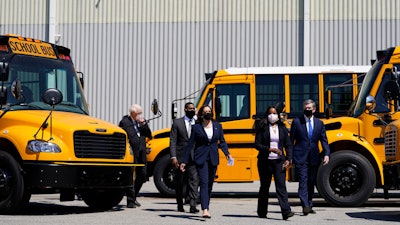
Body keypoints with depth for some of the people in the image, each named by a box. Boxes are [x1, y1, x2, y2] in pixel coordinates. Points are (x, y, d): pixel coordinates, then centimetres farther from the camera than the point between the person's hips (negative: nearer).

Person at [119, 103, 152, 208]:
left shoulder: (141, 122, 12)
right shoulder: (124, 122, -7)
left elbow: (149, 135, 9)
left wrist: (144, 125, -5)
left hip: (141, 154, 7)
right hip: (131, 154, -7)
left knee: (142, 176, 12)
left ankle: (133, 197, 29)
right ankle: (130, 201, 3)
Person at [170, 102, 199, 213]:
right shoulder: (177, 123, 4)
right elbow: (173, 141, -2)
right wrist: (173, 157, -8)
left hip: (194, 158, 0)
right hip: (181, 157, 0)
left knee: (194, 181, -10)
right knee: (179, 182, 9)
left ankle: (193, 205, -14)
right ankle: (180, 205, 23)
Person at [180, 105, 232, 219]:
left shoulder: (218, 126, 9)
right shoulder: (196, 127, 1)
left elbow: (222, 141, 13)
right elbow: (190, 144, 2)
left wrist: (227, 153, -5)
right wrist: (184, 161, -1)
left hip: (213, 158, 4)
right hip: (201, 158, -4)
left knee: (210, 184, 11)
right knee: (204, 183, -15)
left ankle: (206, 206, 24)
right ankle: (205, 210, -24)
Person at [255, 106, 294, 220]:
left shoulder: (282, 128, 7)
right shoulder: (262, 128, 1)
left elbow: (288, 145, 7)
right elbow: (257, 144, -5)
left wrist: (288, 159, -5)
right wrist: (270, 149, -19)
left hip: (279, 161, 1)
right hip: (265, 161, -1)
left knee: (281, 185, -10)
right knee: (264, 186, 9)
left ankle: (286, 211, -17)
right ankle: (262, 212, 21)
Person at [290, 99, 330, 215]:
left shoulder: (319, 123, 9)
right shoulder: (296, 122, 1)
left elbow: (324, 140, 8)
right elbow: (291, 140, 3)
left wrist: (326, 154, -6)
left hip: (314, 157, 4)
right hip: (300, 157, -4)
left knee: (311, 182, 9)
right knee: (303, 181, -13)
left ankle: (309, 206, 19)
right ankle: (305, 206, -20)